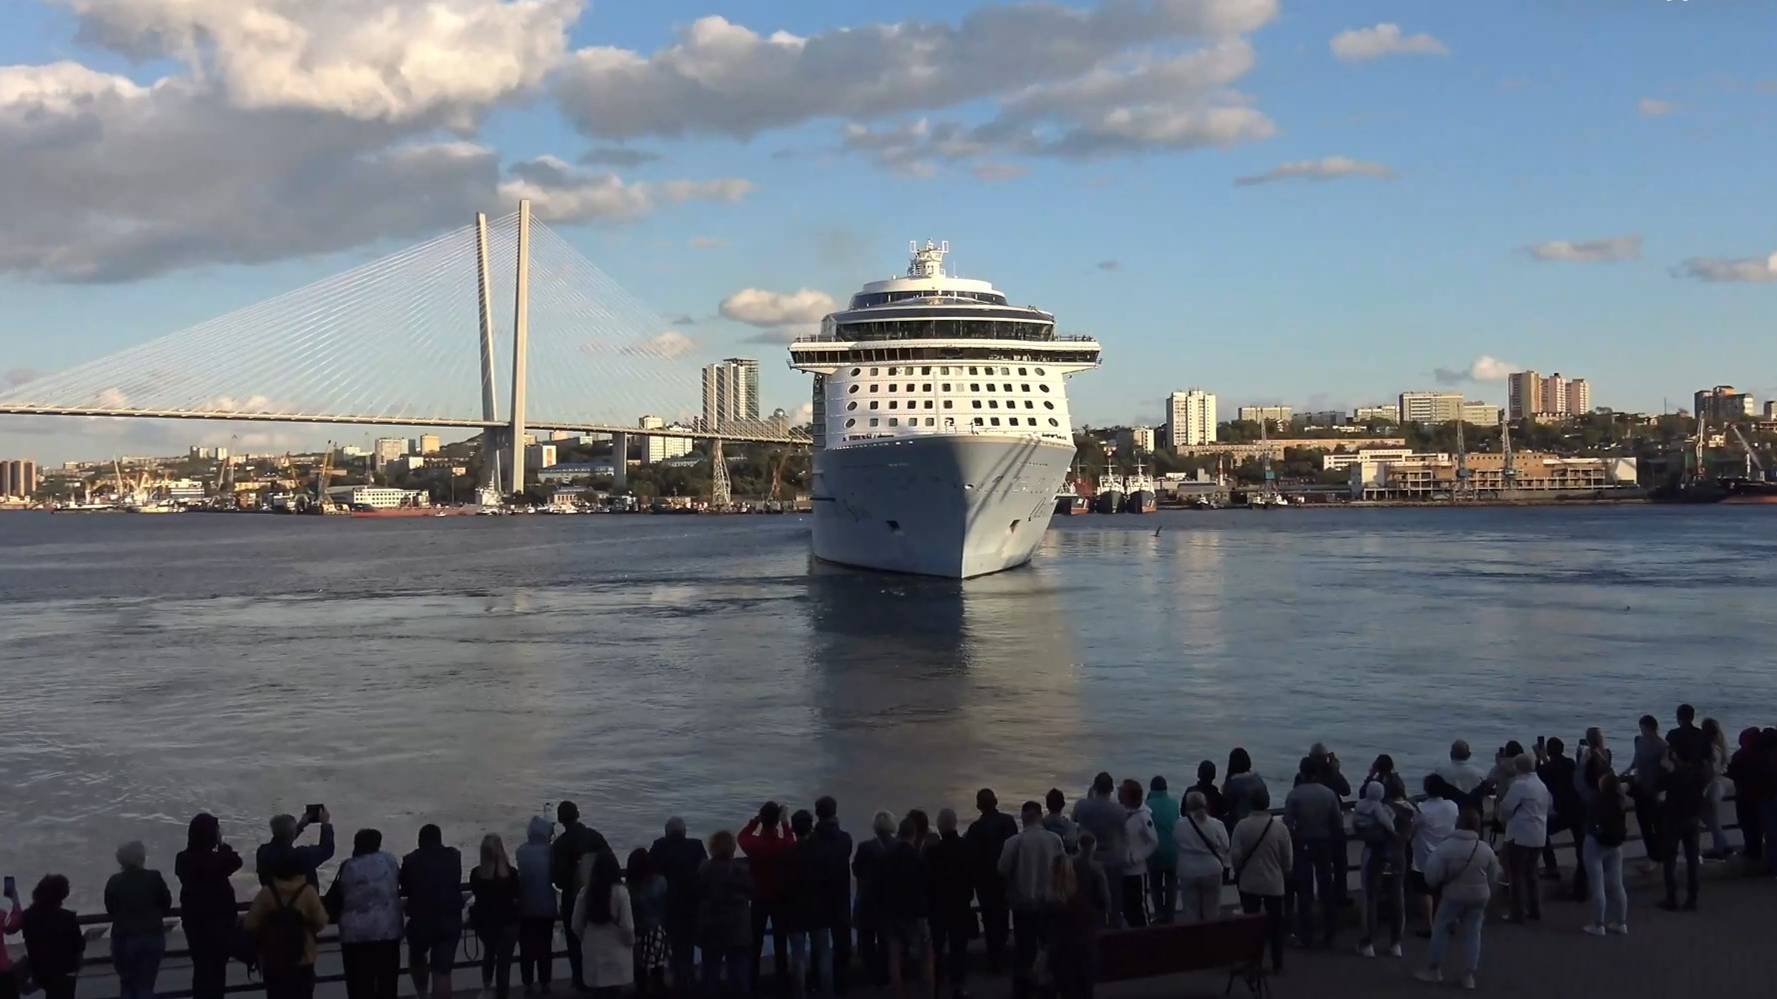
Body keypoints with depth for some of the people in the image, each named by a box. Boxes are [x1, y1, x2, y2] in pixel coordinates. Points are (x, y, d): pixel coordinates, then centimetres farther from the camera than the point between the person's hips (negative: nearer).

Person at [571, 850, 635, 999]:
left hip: (592, 953, 3)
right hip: (616, 952, -3)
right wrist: (631, 942, 7)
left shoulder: (585, 892, -2)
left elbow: (576, 925, 5)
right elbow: (627, 925, -11)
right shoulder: (620, 891, -12)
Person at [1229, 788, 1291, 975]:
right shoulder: (1280, 827, -10)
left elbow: (1235, 855, -11)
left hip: (1249, 883, 0)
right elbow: (1288, 858, -5)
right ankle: (1277, 963, 15)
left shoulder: (1242, 826, -12)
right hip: (1274, 883, 0)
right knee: (1275, 923, 12)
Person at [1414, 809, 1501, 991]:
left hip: (1453, 896, -3)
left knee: (1441, 929, 11)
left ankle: (1435, 969, 16)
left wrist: (1437, 886, 7)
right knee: (1472, 933, 10)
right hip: (1479, 897, 3)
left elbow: (1432, 874, -15)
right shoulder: (1486, 849, -3)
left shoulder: (1446, 846, -14)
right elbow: (1493, 878, 5)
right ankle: (1469, 975, 10)